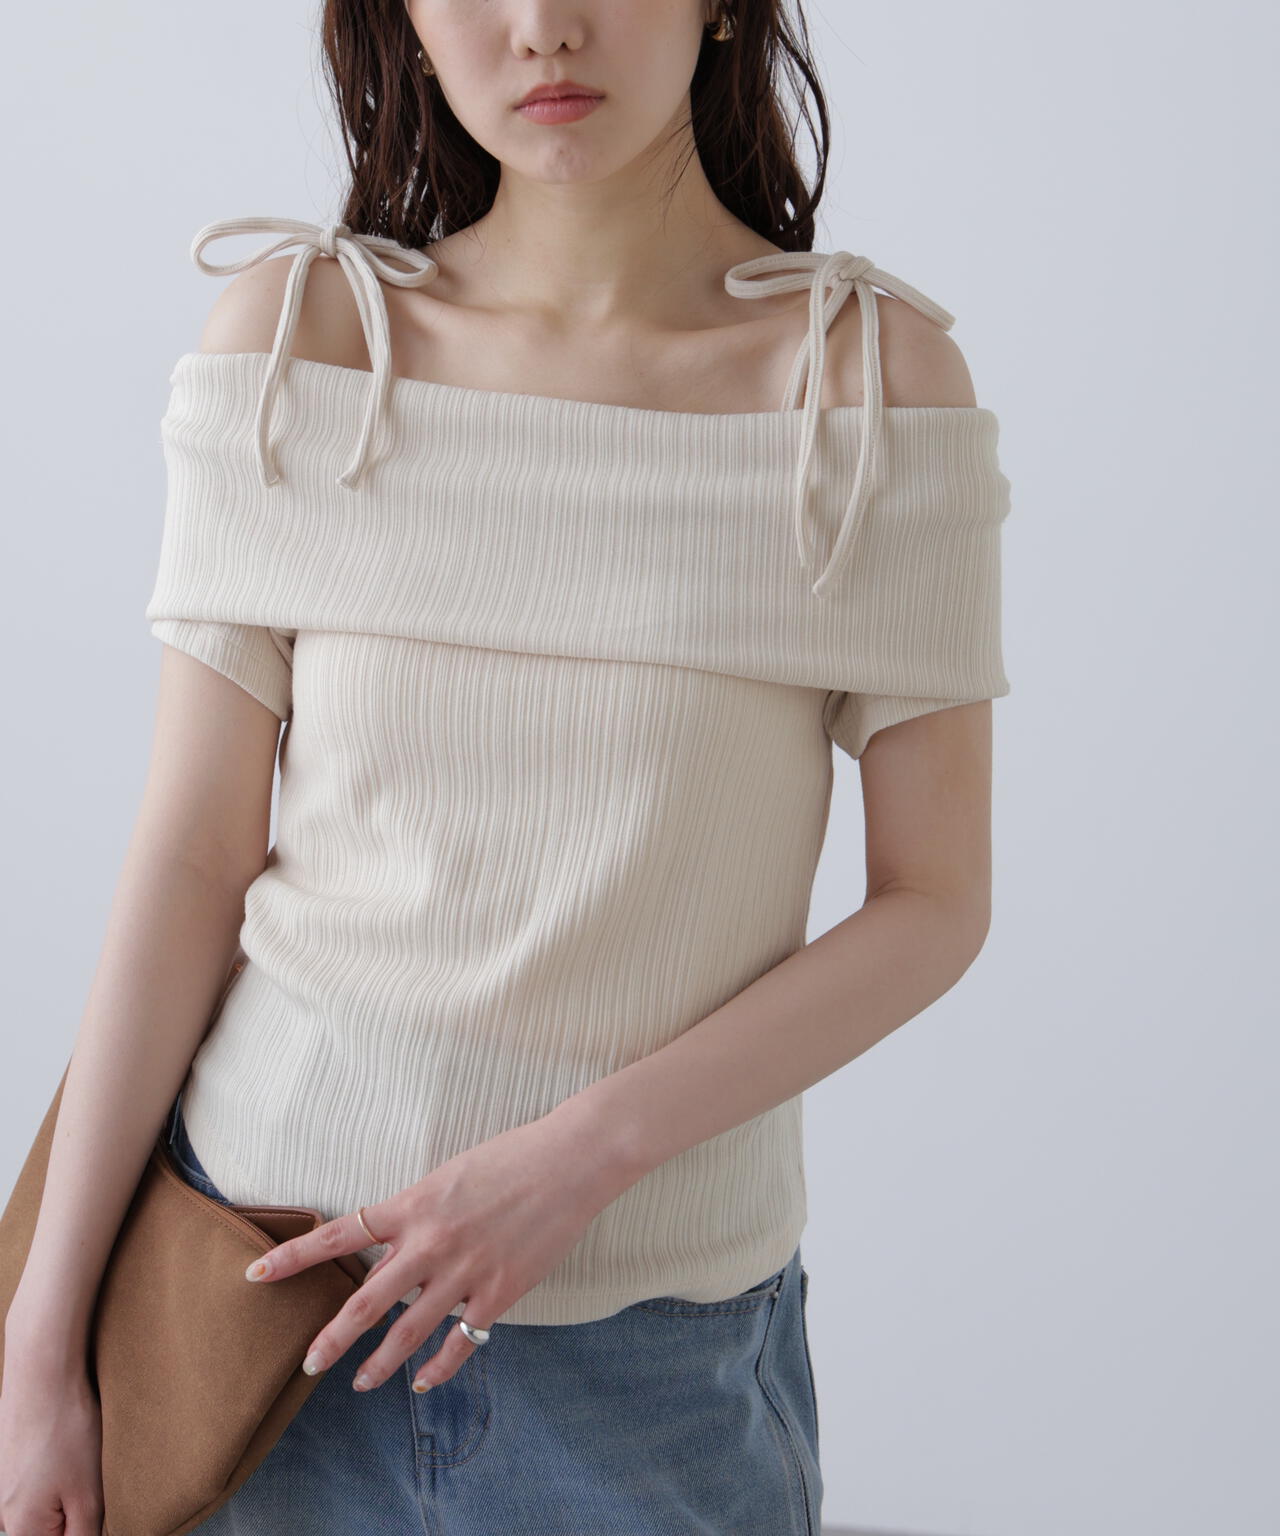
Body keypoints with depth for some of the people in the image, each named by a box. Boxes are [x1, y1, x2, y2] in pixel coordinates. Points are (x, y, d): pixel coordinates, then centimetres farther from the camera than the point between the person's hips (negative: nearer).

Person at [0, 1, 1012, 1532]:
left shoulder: (877, 368, -8)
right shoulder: (298, 327, -5)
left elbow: (935, 903, -7)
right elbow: (190, 861, -5)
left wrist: (578, 1153, -17)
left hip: (655, 1330, 0)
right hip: (274, 1279, 1)